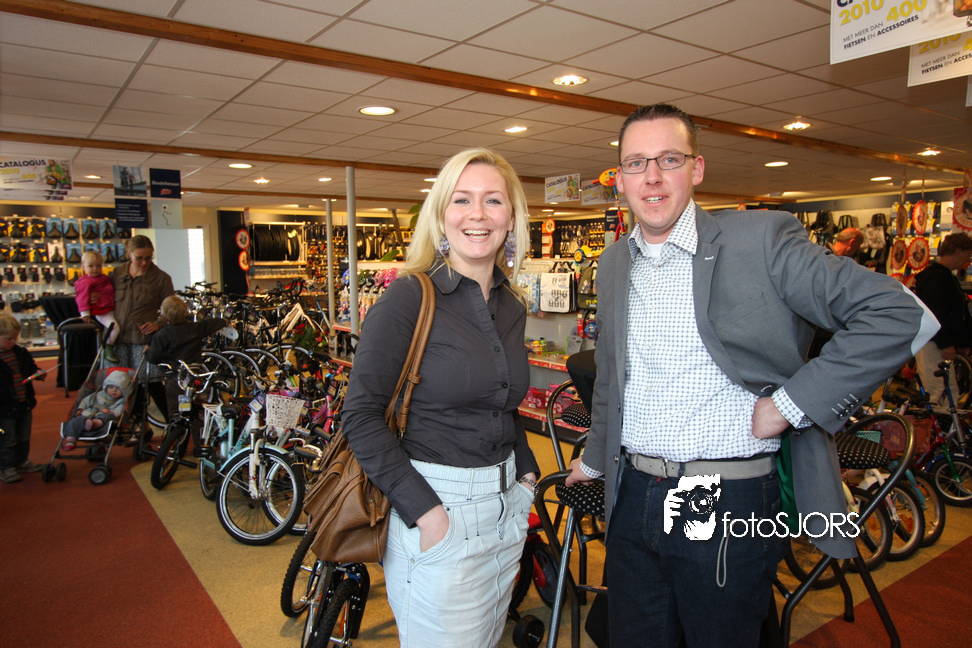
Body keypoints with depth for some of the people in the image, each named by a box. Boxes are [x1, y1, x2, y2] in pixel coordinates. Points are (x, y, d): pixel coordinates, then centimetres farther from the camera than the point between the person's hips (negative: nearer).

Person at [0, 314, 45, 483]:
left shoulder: (21, 353, 4)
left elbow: (31, 367, 16)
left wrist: (38, 374, -5)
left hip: (24, 404, 6)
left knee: (24, 437, 19)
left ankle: (22, 461, 35)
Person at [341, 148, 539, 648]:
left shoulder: (512, 306, 6)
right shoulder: (409, 297, -14)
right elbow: (361, 416, -16)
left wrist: (526, 472, 8)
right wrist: (423, 510, -20)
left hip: (507, 507, 7)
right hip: (436, 503, -7)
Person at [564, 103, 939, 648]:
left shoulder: (762, 239, -10)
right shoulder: (615, 263, 9)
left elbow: (901, 316, -14)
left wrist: (789, 403, -16)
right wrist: (594, 459, 28)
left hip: (729, 506, -5)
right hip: (633, 499, 5)